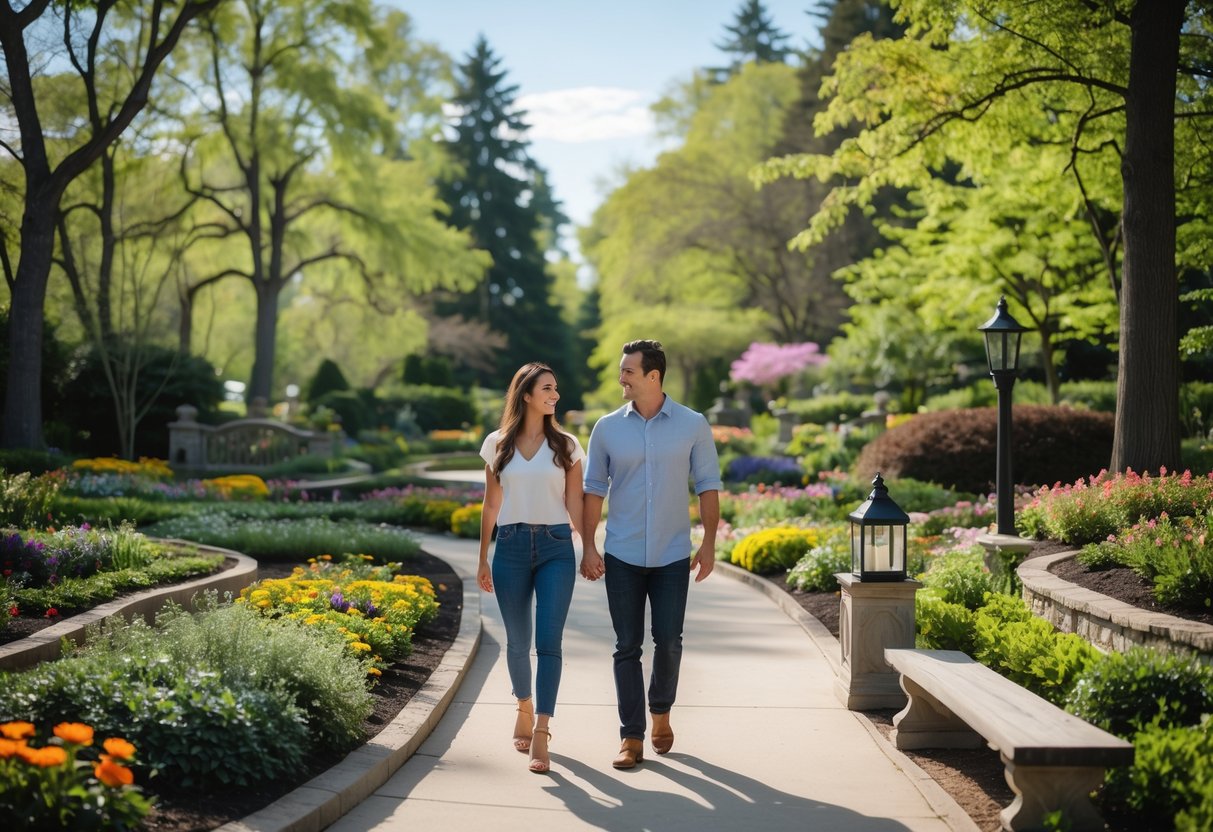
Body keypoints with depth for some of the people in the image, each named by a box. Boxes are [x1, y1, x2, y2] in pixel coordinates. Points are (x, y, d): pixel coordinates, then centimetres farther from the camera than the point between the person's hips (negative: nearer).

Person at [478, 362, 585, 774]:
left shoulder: (566, 445, 5)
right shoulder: (497, 444, 6)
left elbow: (575, 504, 4)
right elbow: (491, 505, 10)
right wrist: (482, 559, 10)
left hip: (556, 548, -1)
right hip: (511, 548, 1)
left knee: (548, 641, -10)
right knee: (517, 641, 9)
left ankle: (540, 733, -12)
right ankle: (524, 708, 35)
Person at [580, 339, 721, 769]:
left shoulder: (693, 426, -2)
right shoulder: (608, 428, 1)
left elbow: (708, 486, 3)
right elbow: (593, 489, 5)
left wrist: (709, 544, -3)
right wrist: (588, 547, -2)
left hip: (672, 555, 0)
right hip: (622, 556, 1)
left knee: (668, 641, 2)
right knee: (627, 646, 1)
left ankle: (661, 713, 28)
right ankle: (631, 737, 6)